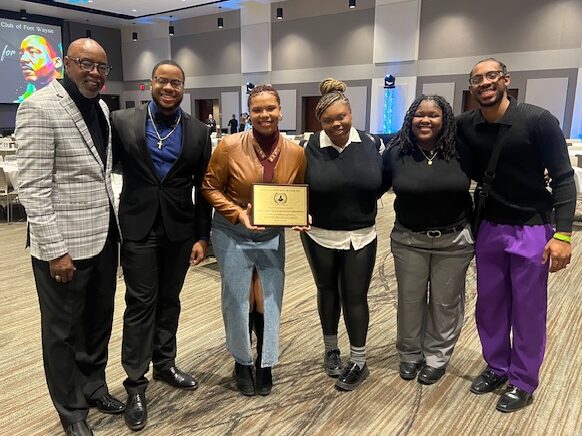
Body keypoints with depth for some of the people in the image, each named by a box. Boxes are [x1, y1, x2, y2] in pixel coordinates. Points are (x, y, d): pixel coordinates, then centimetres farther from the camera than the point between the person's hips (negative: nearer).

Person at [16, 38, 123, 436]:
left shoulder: (101, 107, 10)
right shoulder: (40, 108, -13)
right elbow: (33, 187, -17)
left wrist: (112, 225, 15)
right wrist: (55, 249, -20)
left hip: (103, 236, 7)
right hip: (64, 242, -7)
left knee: (100, 320, 19)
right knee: (64, 329, 11)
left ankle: (95, 386, 41)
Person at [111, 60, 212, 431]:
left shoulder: (198, 132, 2)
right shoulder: (122, 122, -2)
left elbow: (203, 188, 3)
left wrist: (202, 236, 1)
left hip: (180, 229, 2)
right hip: (138, 228, -2)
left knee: (169, 300, 14)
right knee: (141, 304, 2)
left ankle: (165, 364, 33)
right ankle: (136, 385, 16)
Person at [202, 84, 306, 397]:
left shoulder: (295, 152, -8)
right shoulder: (229, 146, -16)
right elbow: (210, 188, -7)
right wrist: (239, 214, -20)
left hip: (272, 236, 2)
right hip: (232, 234, -2)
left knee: (270, 301, 10)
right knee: (237, 301, 11)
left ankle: (265, 363, 32)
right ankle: (242, 362, 34)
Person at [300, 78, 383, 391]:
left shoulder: (369, 144, -4)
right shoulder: (311, 149, -8)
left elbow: (380, 182, 5)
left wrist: (362, 208, -4)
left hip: (361, 237, 0)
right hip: (320, 236, 0)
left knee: (355, 297, 7)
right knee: (328, 292, 16)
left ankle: (359, 362, 23)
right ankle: (331, 350, 36)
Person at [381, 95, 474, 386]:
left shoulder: (460, 151, -9)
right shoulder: (396, 153, -6)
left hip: (455, 241, 0)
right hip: (408, 240, 1)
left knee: (445, 302, 12)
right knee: (410, 300, 13)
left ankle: (437, 358, 32)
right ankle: (410, 354, 34)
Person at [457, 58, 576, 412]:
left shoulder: (538, 120, -15)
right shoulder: (465, 126, -3)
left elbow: (563, 179, -13)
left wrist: (562, 233, -20)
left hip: (532, 230, -4)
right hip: (489, 228, 4)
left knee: (528, 310, 7)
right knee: (489, 304, 14)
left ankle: (523, 382, 25)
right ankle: (497, 367, 35)